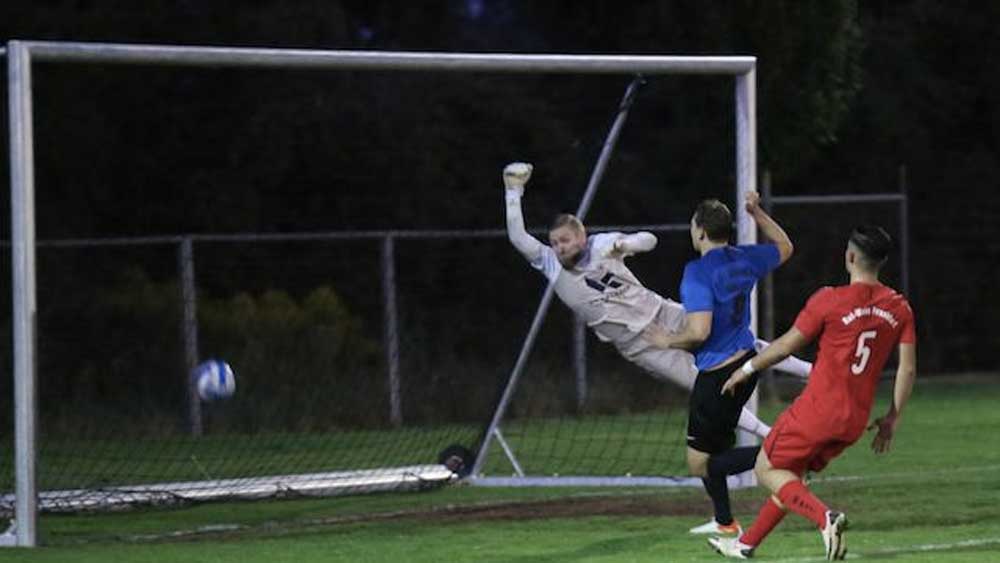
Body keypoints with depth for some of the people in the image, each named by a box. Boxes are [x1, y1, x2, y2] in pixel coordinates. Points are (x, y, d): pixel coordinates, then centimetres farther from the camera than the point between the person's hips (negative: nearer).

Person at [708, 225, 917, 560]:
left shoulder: (829, 300, -12)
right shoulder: (899, 308, 2)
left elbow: (787, 345, -3)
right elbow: (908, 369, 1)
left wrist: (748, 369, 13)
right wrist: (891, 420, 11)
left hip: (818, 410, -6)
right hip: (856, 420, 6)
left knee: (767, 470, 7)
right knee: (792, 475, 22)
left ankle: (825, 517, -18)